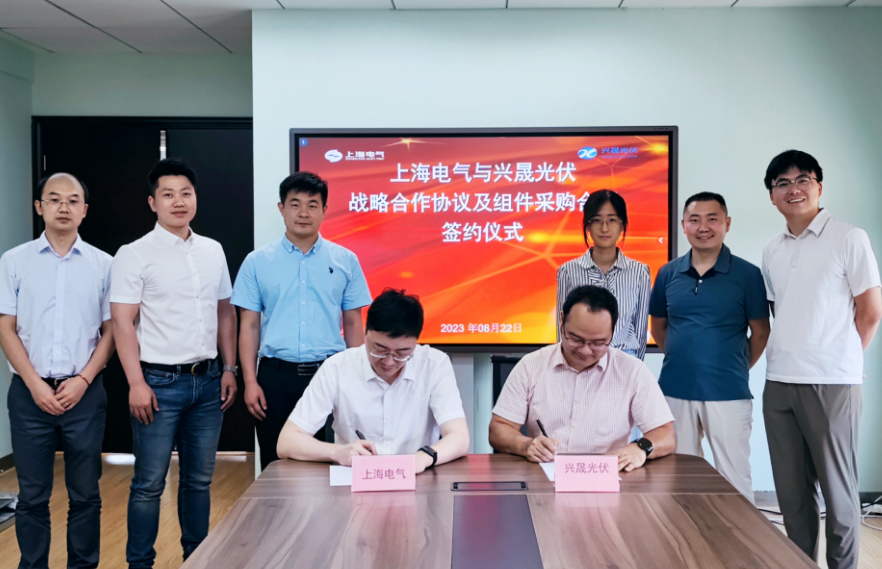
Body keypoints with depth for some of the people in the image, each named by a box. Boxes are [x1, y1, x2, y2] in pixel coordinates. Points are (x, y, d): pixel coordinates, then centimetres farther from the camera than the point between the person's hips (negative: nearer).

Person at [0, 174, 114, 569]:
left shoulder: (103, 264, 3)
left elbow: (111, 331, 4)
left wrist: (83, 380, -7)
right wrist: (36, 385, -7)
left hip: (85, 393, 0)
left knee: (85, 493, 7)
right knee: (32, 495, 7)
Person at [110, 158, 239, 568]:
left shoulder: (213, 251, 10)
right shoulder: (134, 255, -5)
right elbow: (122, 322, -9)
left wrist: (229, 369, 9)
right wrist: (137, 383, -15)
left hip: (207, 381, 5)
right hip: (160, 382, -5)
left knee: (199, 479, 13)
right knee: (149, 483, 1)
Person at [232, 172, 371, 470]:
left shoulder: (345, 261, 4)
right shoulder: (257, 262, 4)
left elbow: (353, 324, 7)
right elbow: (249, 326, 4)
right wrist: (250, 382, -4)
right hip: (277, 375, 0)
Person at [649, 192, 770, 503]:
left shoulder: (747, 274, -3)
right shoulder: (668, 274, 5)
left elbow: (760, 334, 4)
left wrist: (736, 370, 4)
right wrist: (682, 359, 9)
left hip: (728, 394, -3)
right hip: (675, 392, 3)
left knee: (735, 480, 3)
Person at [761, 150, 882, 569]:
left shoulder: (848, 238, -4)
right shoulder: (772, 251, 11)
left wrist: (839, 359, 1)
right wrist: (789, 357, 8)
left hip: (831, 383, -5)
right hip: (779, 383, 5)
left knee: (837, 490, 3)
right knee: (791, 492, 12)